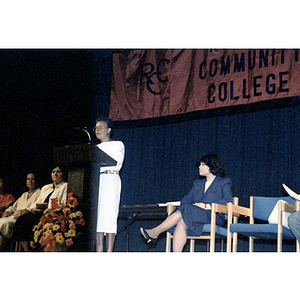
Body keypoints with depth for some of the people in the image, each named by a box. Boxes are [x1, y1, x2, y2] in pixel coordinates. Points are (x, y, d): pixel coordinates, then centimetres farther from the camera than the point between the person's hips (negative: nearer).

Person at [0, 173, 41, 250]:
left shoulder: (39, 193, 9)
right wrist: (7, 211, 7)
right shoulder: (24, 195, 33)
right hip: (14, 217, 7)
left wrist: (22, 212, -18)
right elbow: (14, 207, 30)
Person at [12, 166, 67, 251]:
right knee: (21, 219, -24)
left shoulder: (65, 186, 9)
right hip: (39, 214, 6)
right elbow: (37, 202, 24)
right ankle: (26, 251, -29)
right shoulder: (45, 187, 30)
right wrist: (33, 208, -1)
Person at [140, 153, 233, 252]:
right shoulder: (198, 183, 29)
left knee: (185, 211, -30)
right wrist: (183, 206, -5)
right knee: (181, 223, -31)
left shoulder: (224, 182, 9)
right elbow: (187, 199, 20)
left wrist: (206, 206, -15)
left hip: (214, 217, -5)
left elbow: (228, 201, -7)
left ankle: (155, 232, -28)